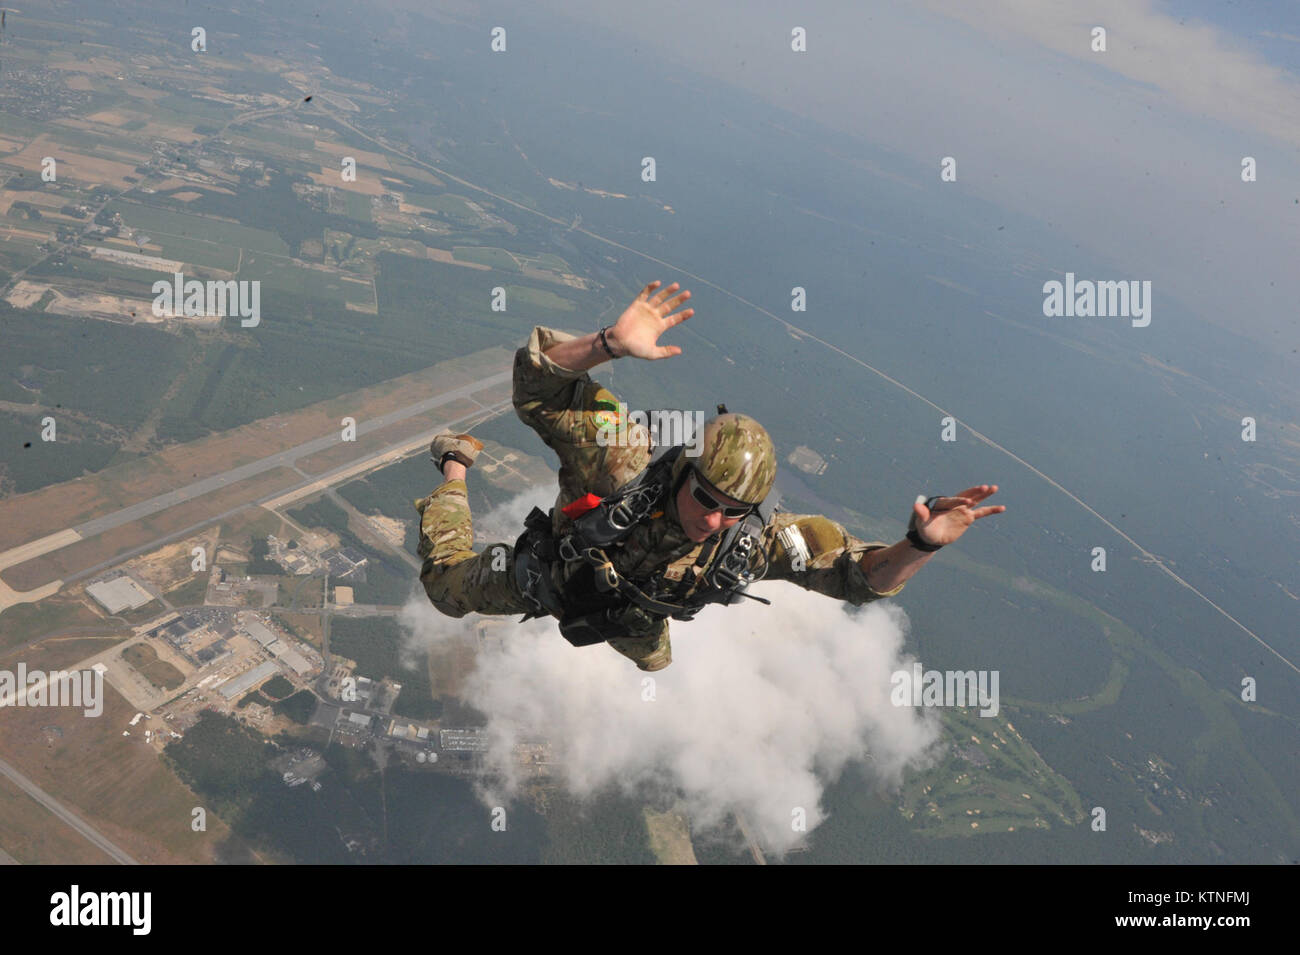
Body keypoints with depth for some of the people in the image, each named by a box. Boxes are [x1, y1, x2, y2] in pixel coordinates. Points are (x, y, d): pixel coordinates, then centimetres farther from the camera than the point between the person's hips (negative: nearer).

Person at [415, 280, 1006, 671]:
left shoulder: (749, 541, -39)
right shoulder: (626, 465, -49)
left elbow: (863, 575, -33)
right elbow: (536, 381, -50)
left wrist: (922, 543, -54)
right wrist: (610, 344, -69)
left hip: (633, 610, 4)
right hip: (550, 577, -4)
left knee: (654, 660, 37)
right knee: (448, 586, 17)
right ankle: (456, 466, 39)